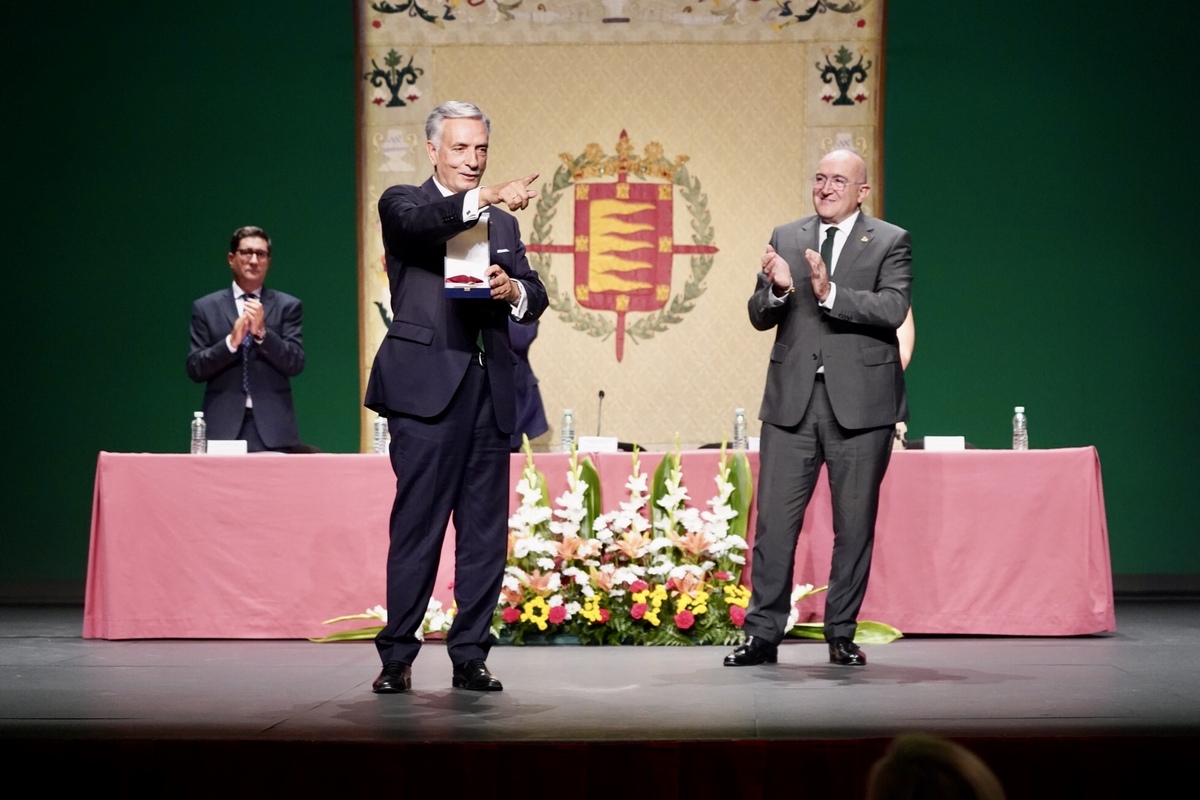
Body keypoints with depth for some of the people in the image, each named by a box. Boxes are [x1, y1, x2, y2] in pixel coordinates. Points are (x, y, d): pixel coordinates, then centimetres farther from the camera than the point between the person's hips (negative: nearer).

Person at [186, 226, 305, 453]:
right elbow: (195, 369, 3)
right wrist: (231, 341, -12)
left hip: (272, 427, 0)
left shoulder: (288, 306, 9)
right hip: (223, 426, 0)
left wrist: (262, 332, -14)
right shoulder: (205, 307, 9)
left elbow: (295, 364, 0)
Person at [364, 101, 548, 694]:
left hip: (488, 386, 5)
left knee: (486, 529, 4)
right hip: (426, 384, -5)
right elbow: (418, 222, -20)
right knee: (417, 524, -6)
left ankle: (470, 656, 11)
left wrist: (513, 290, -10)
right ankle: (397, 657, 0)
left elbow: (535, 296, 13)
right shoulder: (403, 204, 5)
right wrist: (484, 198, -35)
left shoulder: (501, 221, 20)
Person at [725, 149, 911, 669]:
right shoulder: (786, 238, 11)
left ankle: (841, 635, 14)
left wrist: (830, 293, -24)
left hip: (860, 403, -2)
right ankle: (763, 634, 6)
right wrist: (777, 288, -15)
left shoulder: (890, 242, 2)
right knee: (774, 520, 0)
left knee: (855, 525, 4)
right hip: (792, 399, 2)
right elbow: (760, 317, 7)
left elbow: (893, 309, -13)